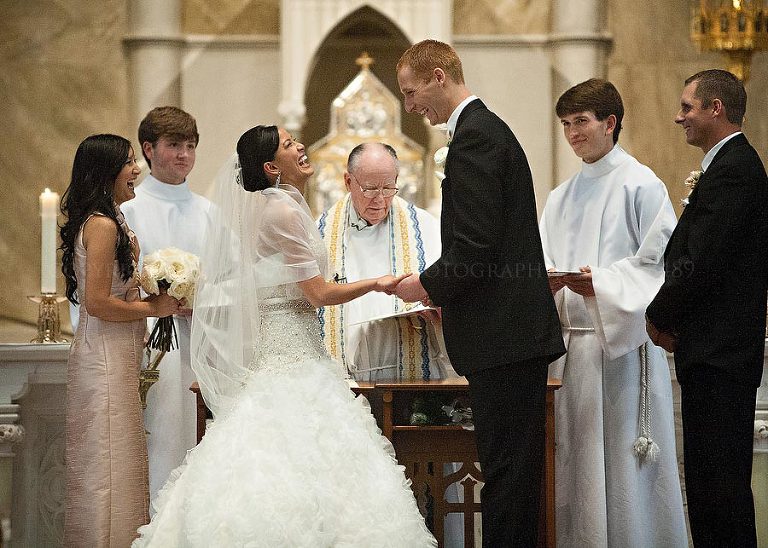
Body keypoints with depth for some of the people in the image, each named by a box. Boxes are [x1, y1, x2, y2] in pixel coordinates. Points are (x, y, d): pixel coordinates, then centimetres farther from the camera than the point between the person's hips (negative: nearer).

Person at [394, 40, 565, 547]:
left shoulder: (475, 135, -13)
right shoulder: (490, 129, 19)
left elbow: (476, 244, -20)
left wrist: (428, 285, -4)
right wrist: (443, 291, 16)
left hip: (503, 336, -10)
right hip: (520, 334, 10)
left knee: (505, 472, -8)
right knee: (515, 472, 13)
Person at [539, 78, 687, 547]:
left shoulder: (641, 185, -3)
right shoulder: (561, 198, 17)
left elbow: (660, 264, -9)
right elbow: (546, 264, 13)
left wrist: (601, 284, -20)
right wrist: (546, 282, -10)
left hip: (624, 342, -6)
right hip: (571, 340, 6)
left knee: (623, 461, -5)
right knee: (575, 462, 5)